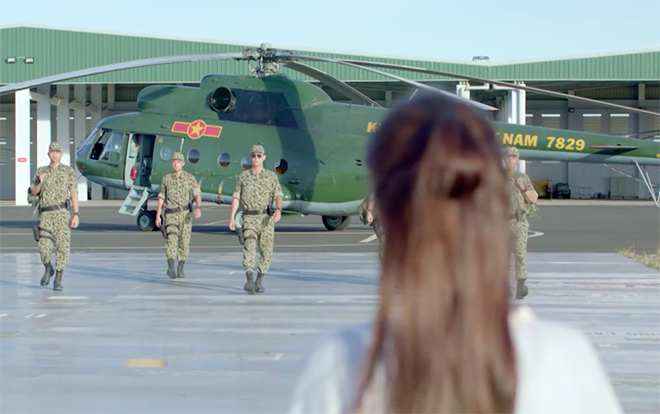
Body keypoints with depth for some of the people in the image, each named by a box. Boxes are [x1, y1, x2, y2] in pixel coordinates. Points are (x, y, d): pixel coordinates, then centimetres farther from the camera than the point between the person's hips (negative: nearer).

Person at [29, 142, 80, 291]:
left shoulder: (68, 171, 5)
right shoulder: (41, 171, 12)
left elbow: (73, 193, 1)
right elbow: (33, 192, 9)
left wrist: (76, 214, -7)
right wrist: (40, 182, -12)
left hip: (62, 213, -2)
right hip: (46, 214, 2)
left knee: (62, 246, -7)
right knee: (44, 246, -7)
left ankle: (58, 280, 2)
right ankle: (48, 269, 24)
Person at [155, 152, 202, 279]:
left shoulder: (190, 178, 1)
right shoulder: (166, 179, 5)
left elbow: (197, 194, -8)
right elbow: (161, 198, 7)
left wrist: (198, 207, -27)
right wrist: (157, 216, 2)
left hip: (185, 214, 1)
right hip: (171, 215, -1)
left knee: (184, 242, 4)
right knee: (172, 239, -18)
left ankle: (180, 268, 19)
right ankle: (171, 267, -31)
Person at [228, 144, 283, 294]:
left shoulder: (271, 176, 4)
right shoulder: (243, 176, 6)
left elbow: (278, 195, -4)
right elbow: (236, 197, 5)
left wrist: (278, 209, -24)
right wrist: (232, 217, -3)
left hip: (266, 219, 1)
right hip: (249, 219, -1)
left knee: (266, 251, 3)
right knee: (249, 248, -18)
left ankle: (259, 281, 17)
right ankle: (249, 280, -23)